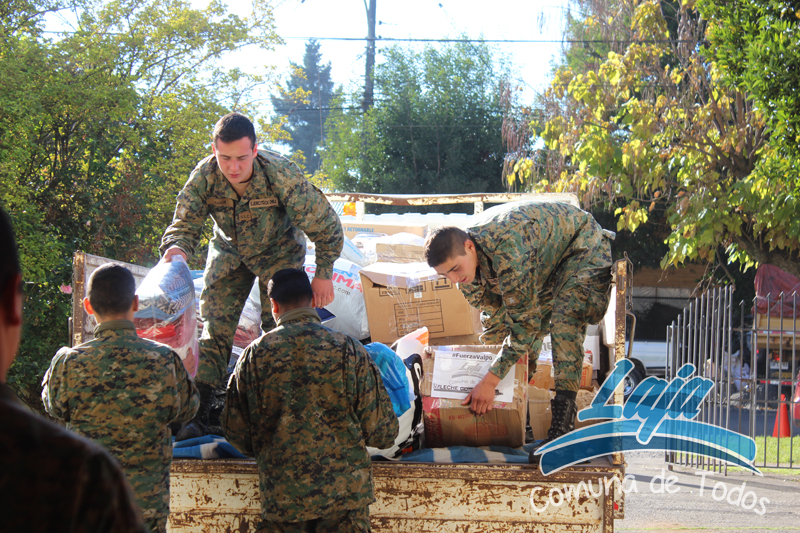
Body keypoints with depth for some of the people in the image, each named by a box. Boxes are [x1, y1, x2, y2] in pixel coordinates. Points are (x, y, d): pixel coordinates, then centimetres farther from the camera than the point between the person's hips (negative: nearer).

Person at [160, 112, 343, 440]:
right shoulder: (204, 177, -28)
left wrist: (323, 275, -17)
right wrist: (177, 247, -46)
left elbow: (325, 224, -23)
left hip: (279, 252, -2)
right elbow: (185, 223, -22)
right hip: (229, 251, 2)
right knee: (214, 325, -6)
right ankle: (198, 411, -6)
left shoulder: (281, 176, -35)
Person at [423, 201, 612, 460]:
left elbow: (524, 321, -36)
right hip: (544, 262, 9)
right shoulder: (463, 263, -15)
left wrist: (490, 380, -35)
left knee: (563, 325, -26)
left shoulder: (506, 250, -42)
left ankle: (563, 420, -28)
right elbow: (494, 317, 0)